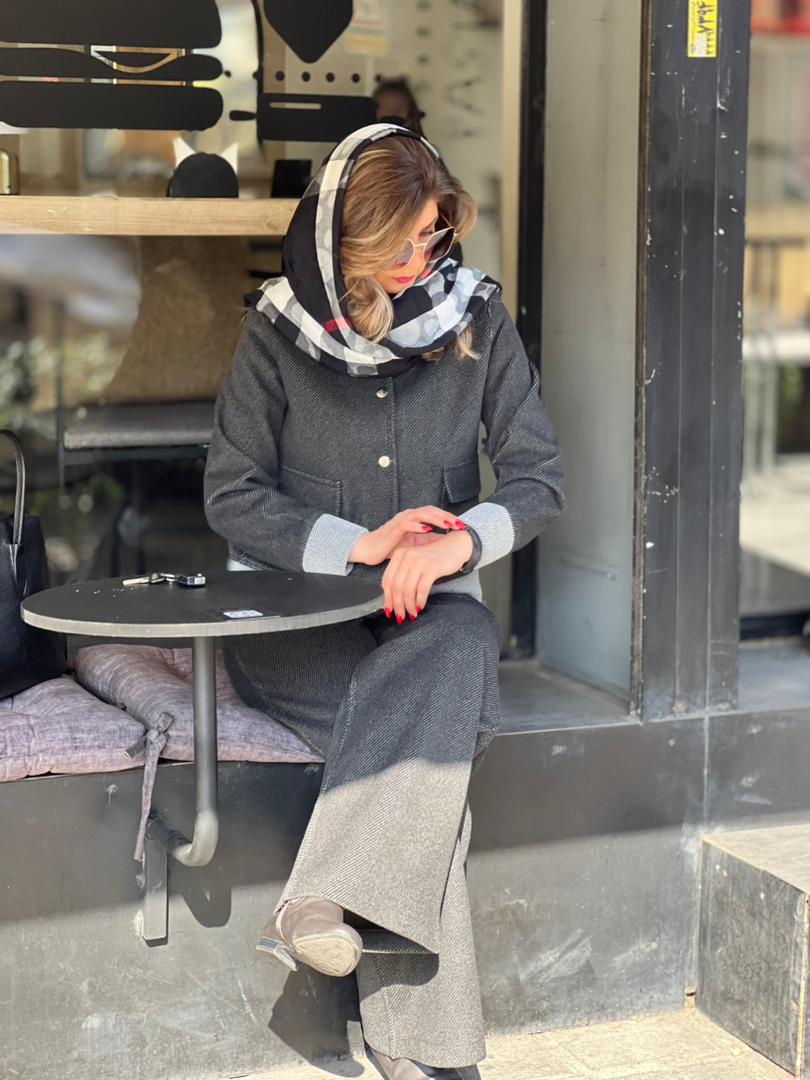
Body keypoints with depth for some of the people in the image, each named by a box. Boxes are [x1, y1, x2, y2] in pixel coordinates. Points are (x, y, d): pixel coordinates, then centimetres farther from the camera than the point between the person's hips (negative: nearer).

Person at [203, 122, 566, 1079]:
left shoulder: (476, 317, 4)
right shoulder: (278, 330, -1)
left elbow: (539, 474, 0)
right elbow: (230, 497, -2)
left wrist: (459, 541, -21)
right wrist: (360, 545, -16)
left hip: (432, 605, 2)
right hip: (293, 613, -2)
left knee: (457, 650, -35)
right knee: (430, 722, -31)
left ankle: (331, 897, -39)